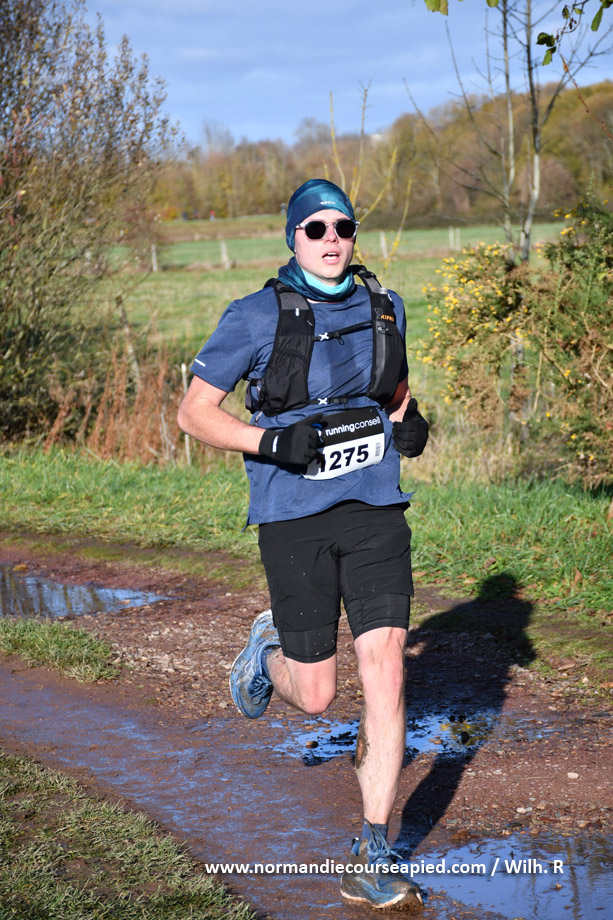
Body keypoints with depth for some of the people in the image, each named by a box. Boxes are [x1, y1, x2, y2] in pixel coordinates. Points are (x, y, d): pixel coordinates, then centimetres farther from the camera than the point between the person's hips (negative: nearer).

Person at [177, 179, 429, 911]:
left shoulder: (383, 308, 8)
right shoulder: (257, 319, -6)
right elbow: (193, 412, -3)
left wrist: (409, 421, 3)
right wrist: (269, 442, -19)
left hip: (375, 509, 3)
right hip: (294, 517, -3)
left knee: (384, 672, -8)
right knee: (314, 695, 4)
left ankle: (372, 855, 1)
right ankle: (268, 648, 43)